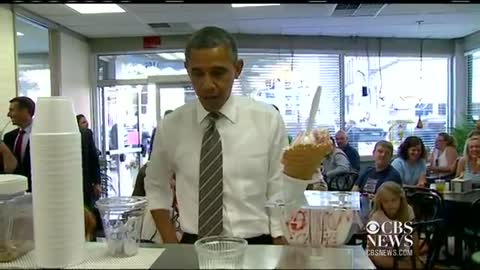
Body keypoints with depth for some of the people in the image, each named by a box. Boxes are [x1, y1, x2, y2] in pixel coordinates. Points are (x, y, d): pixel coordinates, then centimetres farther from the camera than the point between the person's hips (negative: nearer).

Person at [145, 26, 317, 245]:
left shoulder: (268, 120, -4)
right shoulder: (170, 126, 1)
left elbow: (279, 197, -2)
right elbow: (156, 188, 14)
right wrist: (171, 244, 4)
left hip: (254, 247, -1)